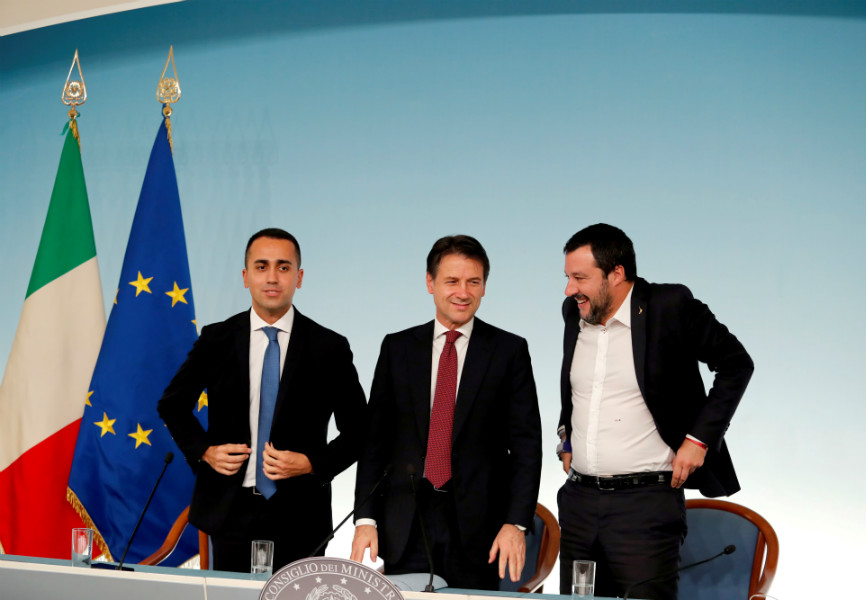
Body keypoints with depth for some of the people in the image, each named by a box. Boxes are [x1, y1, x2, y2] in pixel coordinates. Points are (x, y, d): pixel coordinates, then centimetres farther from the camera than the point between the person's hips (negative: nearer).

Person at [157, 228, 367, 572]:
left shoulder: (329, 348, -1)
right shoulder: (216, 340, 3)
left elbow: (357, 432, 4)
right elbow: (172, 405, 16)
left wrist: (310, 464, -11)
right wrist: (204, 451, 1)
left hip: (299, 517, -1)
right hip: (230, 513, 1)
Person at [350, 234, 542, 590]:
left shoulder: (509, 351, 3)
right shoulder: (397, 348, 9)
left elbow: (526, 443, -1)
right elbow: (375, 438, 8)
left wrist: (516, 523, -11)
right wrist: (366, 518, -1)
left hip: (477, 525, -1)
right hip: (405, 528, 2)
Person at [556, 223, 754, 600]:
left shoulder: (670, 306, -9)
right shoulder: (575, 314, 9)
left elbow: (735, 364, -1)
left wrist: (699, 438, -6)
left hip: (646, 499, -6)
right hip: (578, 498, 6)